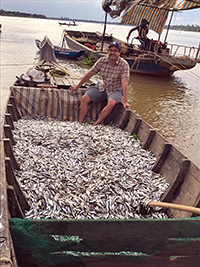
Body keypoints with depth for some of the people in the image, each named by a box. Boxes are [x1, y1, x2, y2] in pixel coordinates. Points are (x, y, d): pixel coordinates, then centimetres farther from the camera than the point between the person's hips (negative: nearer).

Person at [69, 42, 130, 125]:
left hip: (116, 90, -4)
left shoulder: (124, 65, -17)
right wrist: (77, 86, 8)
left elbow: (125, 84, -25)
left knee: (112, 102, -36)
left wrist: (125, 102, -34)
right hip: (102, 87, 4)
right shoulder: (102, 61, -6)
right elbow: (90, 73, 3)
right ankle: (80, 123, -7)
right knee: (84, 99, -15)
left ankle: (95, 124, -25)